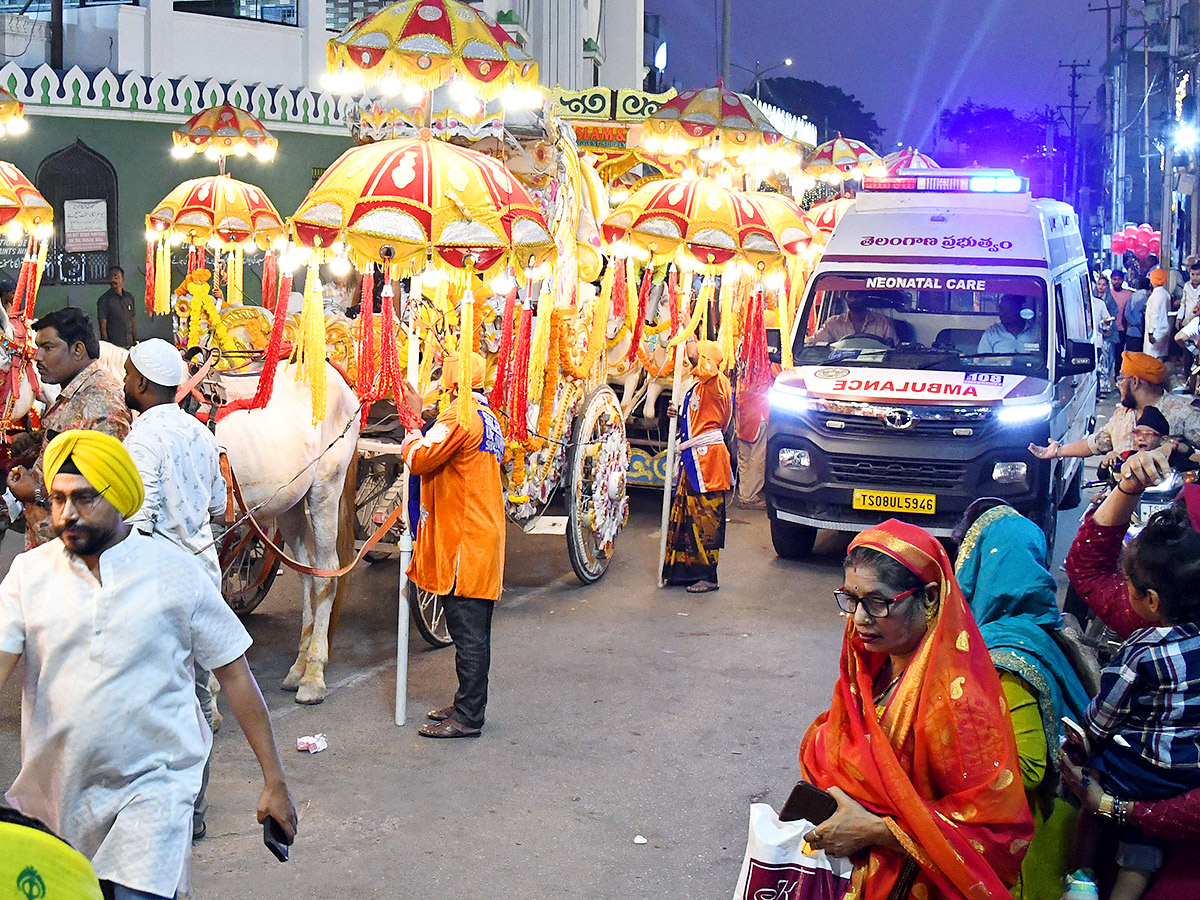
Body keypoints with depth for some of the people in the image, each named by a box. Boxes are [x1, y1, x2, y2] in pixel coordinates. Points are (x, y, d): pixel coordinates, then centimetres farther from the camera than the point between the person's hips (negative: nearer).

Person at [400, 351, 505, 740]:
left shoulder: (461, 415, -15)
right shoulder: (486, 416, 17)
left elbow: (420, 459, -16)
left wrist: (411, 433, 3)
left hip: (465, 543, -10)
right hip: (482, 537, 10)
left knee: (468, 633, -5)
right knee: (472, 631, 16)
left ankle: (468, 718, -1)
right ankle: (467, 705, 25)